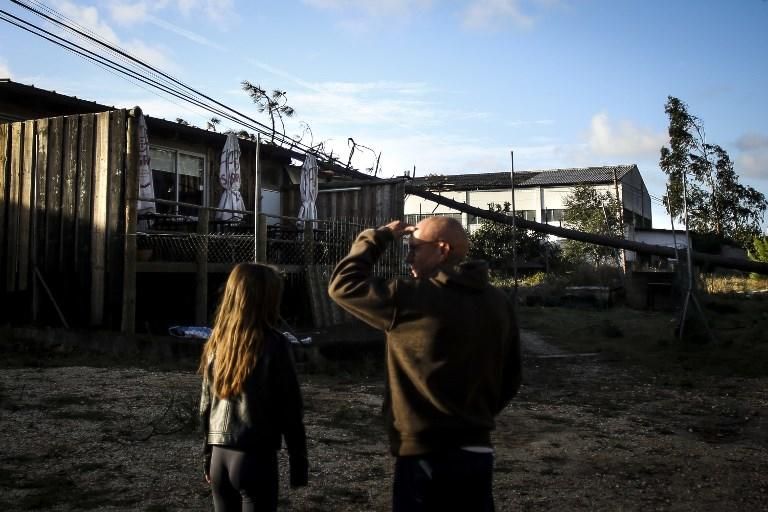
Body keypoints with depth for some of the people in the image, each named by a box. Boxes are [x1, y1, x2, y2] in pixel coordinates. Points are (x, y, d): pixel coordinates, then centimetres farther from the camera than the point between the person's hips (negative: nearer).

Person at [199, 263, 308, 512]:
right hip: (256, 457, -5)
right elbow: (290, 410, -9)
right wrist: (299, 464, -1)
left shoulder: (217, 342, 3)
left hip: (220, 456, 6)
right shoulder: (273, 344, -13)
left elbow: (205, 407, 10)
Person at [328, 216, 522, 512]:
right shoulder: (500, 304, 3)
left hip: (425, 456, -6)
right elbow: (510, 380, 11)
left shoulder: (413, 298, -17)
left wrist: (379, 237, 3)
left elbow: (343, 284, -7)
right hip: (479, 453, 6)